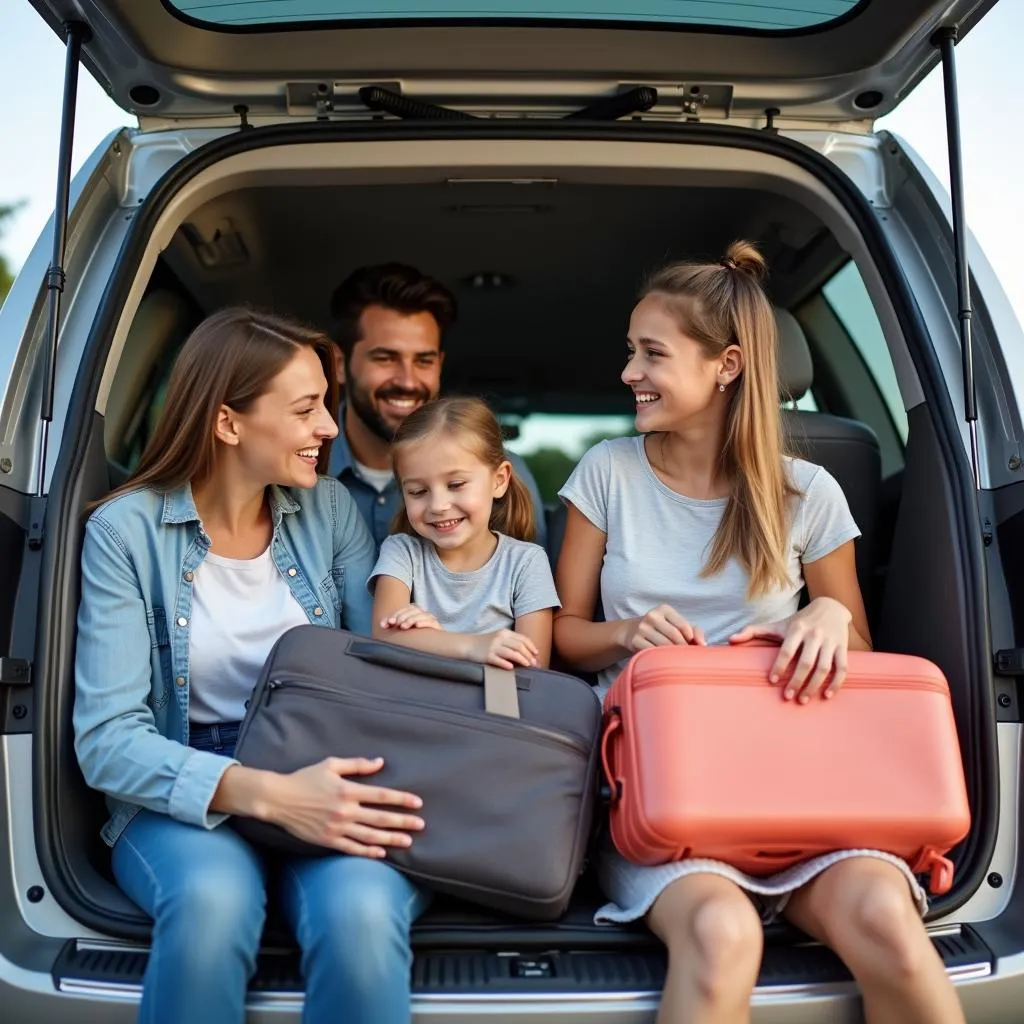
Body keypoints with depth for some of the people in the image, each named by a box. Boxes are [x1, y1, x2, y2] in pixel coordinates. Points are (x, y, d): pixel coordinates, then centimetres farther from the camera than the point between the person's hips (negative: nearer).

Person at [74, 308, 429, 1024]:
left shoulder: (330, 509, 4)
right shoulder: (126, 531, -5)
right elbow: (106, 738, -12)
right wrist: (264, 793, -27)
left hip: (325, 782, 2)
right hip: (185, 798, -1)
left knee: (361, 911, -32)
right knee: (214, 899, -35)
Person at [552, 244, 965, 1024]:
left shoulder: (806, 495, 5)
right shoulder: (609, 472, 5)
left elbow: (857, 656, 14)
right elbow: (563, 631, 9)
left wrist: (832, 617, -10)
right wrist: (628, 634, -13)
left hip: (785, 770, 1)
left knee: (882, 915, -30)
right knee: (720, 931, -35)